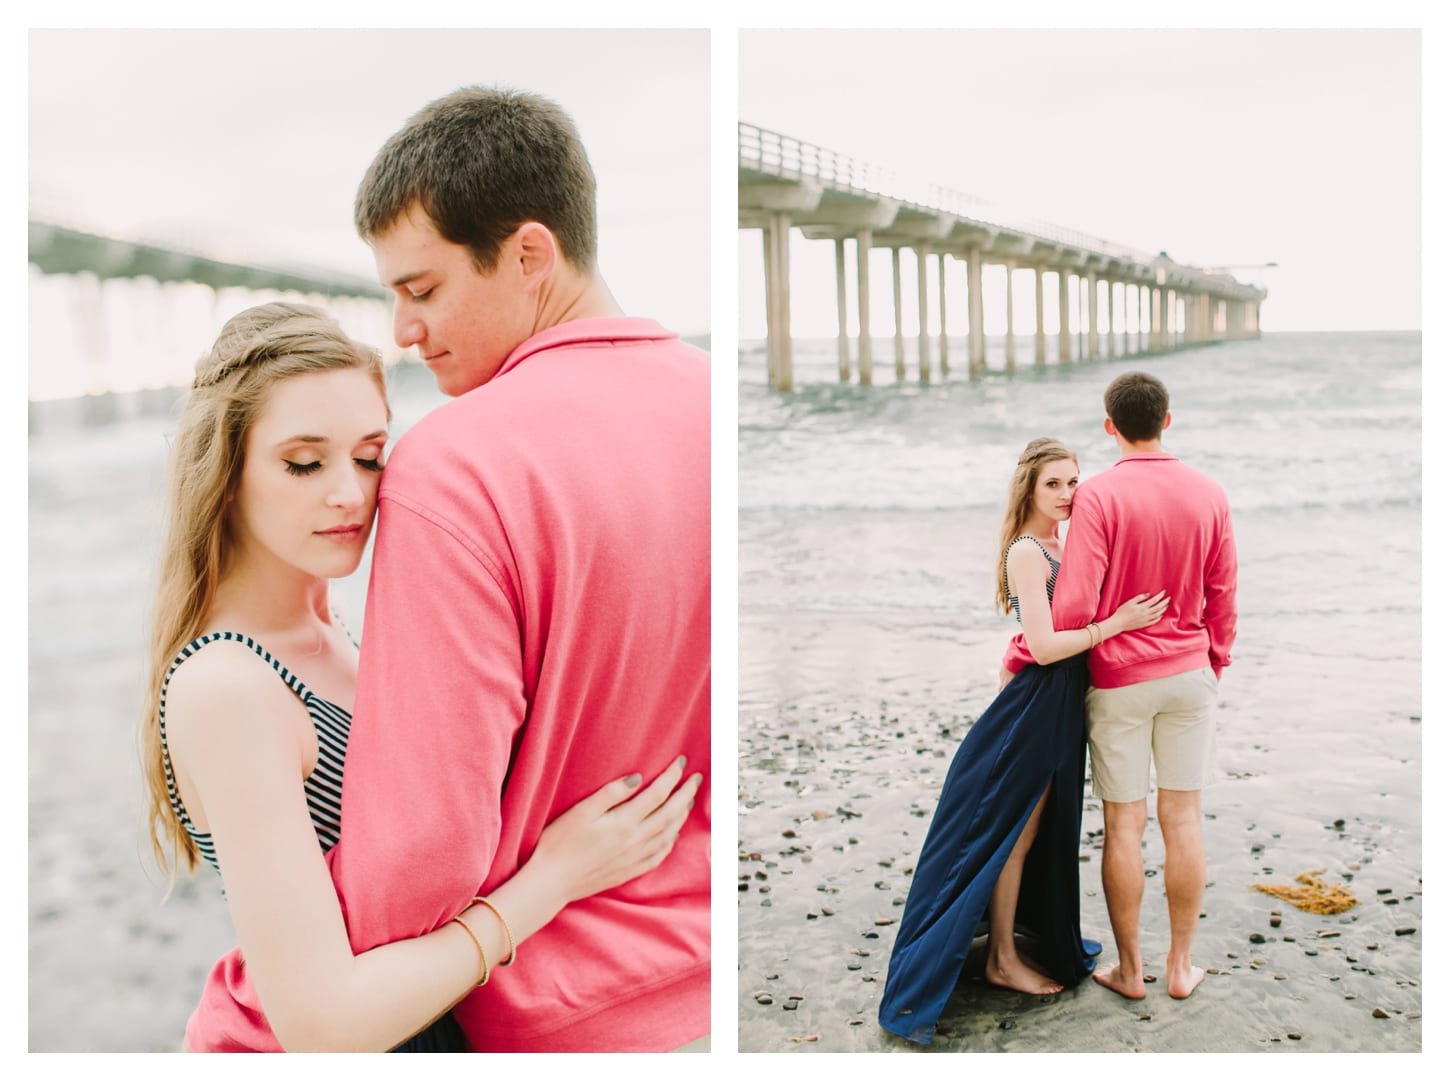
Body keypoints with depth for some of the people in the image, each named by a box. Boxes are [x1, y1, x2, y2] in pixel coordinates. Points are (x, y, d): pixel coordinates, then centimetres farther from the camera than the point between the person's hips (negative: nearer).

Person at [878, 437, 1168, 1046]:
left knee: (1042, 831, 19)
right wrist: (1115, 624, -24)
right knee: (1015, 832, 4)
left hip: (1063, 701, 9)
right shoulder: (1026, 551, -17)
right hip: (1036, 703, -9)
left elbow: (1077, 617, 9)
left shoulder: (1065, 543, 10)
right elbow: (1043, 645, -23)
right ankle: (1002, 960, 18)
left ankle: (1022, 939, 34)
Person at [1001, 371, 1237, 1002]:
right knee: (1183, 818, 10)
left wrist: (1018, 659, -6)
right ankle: (1181, 967, 20)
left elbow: (1073, 606, -19)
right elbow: (1223, 597, 6)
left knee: (1122, 824, 6)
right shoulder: (1208, 494, 0)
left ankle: (1129, 970, 18)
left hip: (1119, 680, -4)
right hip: (1189, 675, 4)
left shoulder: (1099, 495, -15)